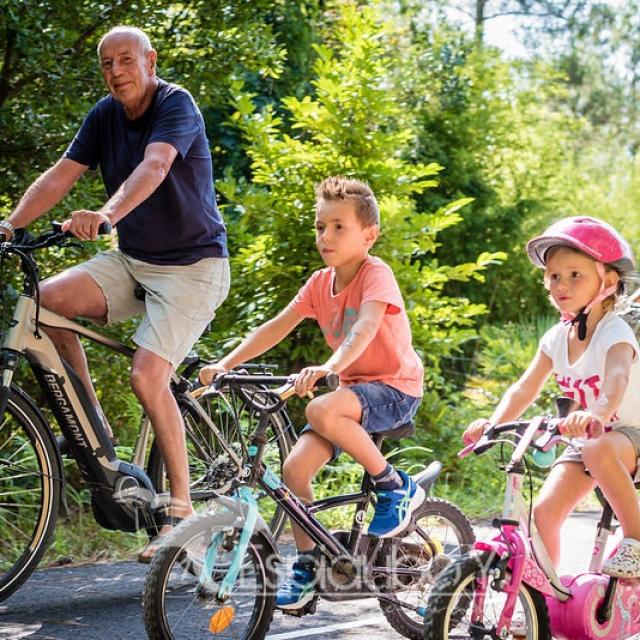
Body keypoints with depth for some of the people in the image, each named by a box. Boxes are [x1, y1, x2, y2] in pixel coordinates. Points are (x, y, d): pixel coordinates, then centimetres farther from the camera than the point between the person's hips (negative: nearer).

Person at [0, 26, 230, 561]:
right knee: (48, 298, -17)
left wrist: (106, 215, -51)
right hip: (132, 260, 6)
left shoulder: (176, 105, -15)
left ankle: (182, 506, -7)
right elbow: (60, 175, -3)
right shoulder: (105, 115, 5)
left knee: (147, 375, -20)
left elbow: (153, 166, -33)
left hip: (192, 263, -6)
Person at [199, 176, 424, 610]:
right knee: (294, 468, -11)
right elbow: (276, 327, 1)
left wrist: (329, 368, -52)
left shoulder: (376, 274, -16)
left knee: (321, 410, -35)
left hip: (396, 388, -7)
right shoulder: (320, 284, 5)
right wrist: (225, 364, -12)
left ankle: (396, 488, -16)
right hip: (352, 388, 7)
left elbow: (366, 326, -35)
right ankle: (306, 566, 4)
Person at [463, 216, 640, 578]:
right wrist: (492, 424, -22)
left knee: (599, 451, -40)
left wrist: (597, 415, -61)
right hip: (584, 439, 6)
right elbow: (525, 389, -3)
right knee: (545, 510, -11)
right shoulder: (557, 338, 0)